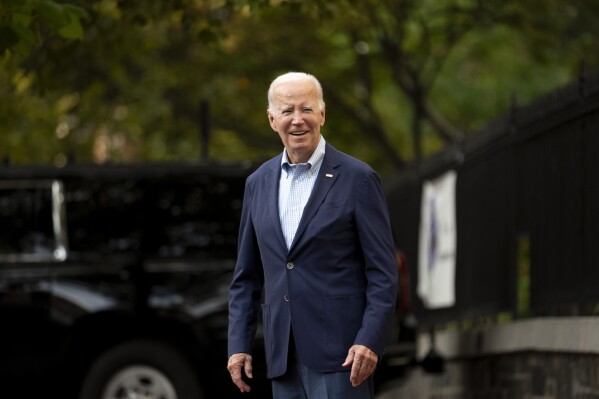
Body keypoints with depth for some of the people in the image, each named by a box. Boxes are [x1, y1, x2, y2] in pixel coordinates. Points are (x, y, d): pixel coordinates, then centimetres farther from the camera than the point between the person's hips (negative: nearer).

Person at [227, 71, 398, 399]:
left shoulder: (357, 179, -3)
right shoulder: (259, 183, 12)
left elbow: (383, 273, -5)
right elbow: (247, 276, 16)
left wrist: (369, 341, -15)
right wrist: (238, 344, 8)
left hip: (339, 351, -5)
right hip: (283, 356, 5)